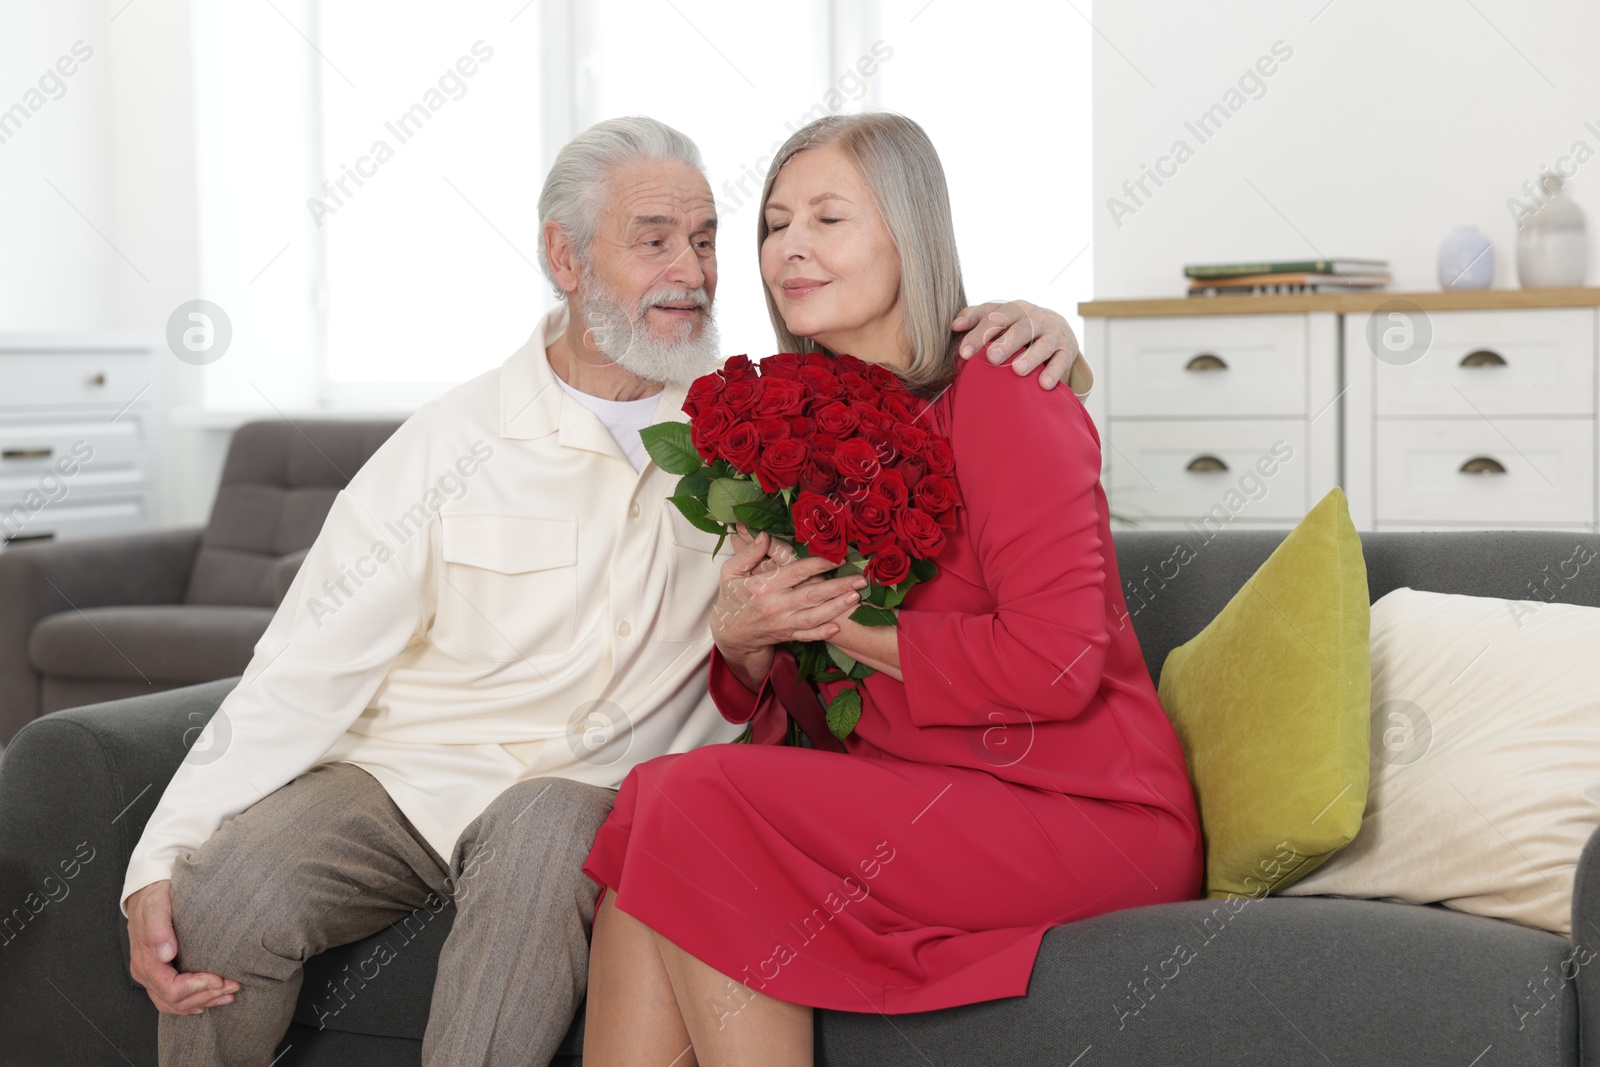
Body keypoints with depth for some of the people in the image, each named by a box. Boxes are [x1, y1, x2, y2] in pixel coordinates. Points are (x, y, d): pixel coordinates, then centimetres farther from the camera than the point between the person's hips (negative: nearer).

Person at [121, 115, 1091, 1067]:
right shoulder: (448, 447, -3)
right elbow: (307, 671, -5)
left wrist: (1032, 327, -13)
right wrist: (162, 861, -15)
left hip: (596, 792, 0)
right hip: (403, 776, 0)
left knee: (550, 831, -36)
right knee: (230, 889, -27)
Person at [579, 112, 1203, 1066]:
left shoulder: (999, 395, -10)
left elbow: (1055, 665, -20)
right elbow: (775, 698, 15)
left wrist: (842, 620, -13)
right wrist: (742, 638, -9)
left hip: (1084, 810, -7)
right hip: (912, 798, 7)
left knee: (703, 804, -23)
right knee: (656, 805, -16)